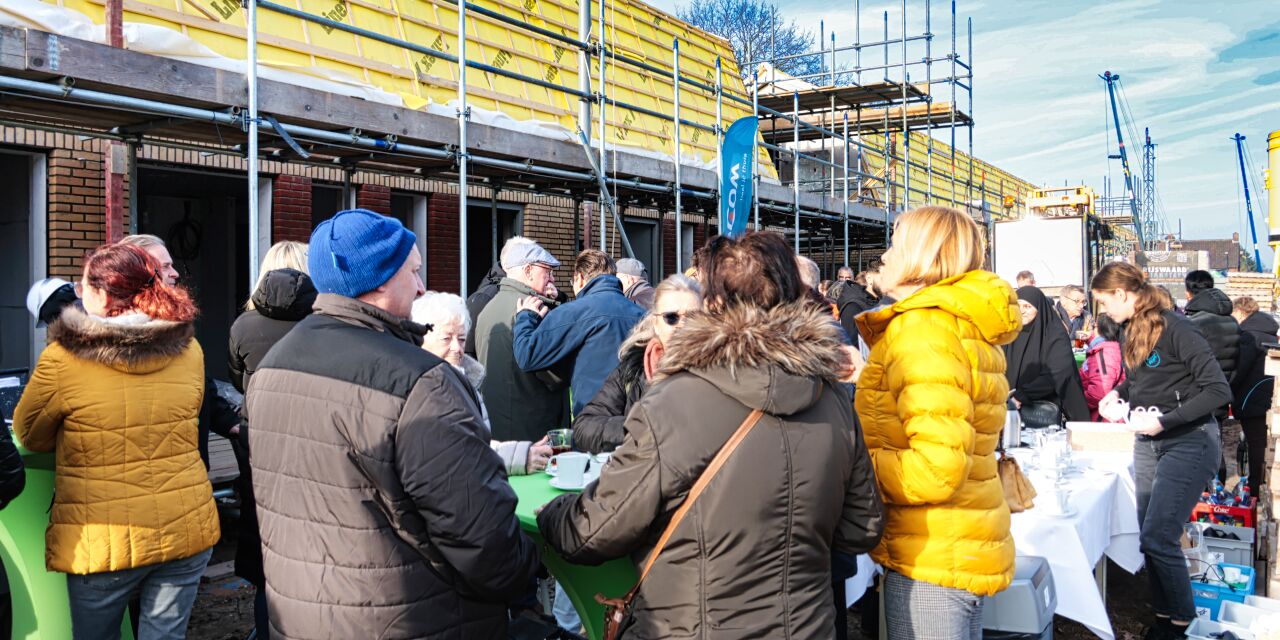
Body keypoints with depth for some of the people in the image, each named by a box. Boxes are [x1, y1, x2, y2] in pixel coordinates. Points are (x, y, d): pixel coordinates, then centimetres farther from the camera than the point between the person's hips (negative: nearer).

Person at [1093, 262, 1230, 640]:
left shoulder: (1176, 329, -19)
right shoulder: (1134, 330, 6)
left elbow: (1219, 391, -20)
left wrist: (1163, 422, -23)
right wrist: (1118, 393, 3)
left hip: (1189, 442, -8)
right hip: (1148, 442, 8)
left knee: (1158, 538, -10)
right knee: (1151, 538, 9)